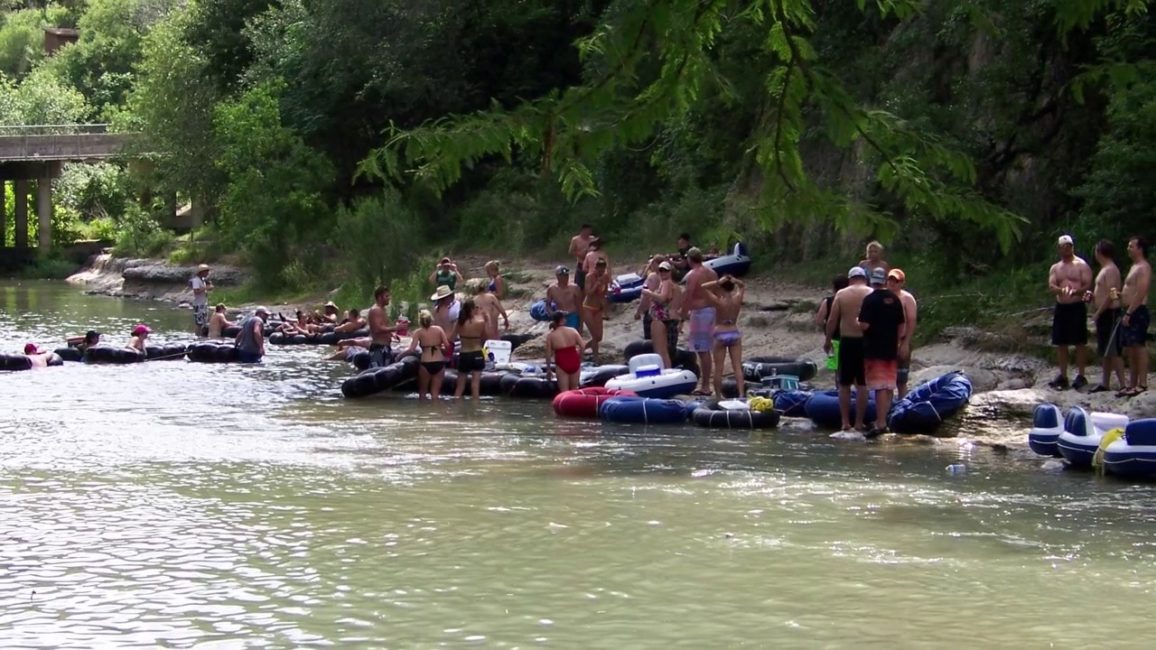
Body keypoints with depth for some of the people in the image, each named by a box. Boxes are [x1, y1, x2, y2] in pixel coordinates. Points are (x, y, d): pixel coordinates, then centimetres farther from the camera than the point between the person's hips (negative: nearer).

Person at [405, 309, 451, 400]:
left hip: (426, 364, -2)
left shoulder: (418, 332, -1)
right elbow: (447, 345, -3)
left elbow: (411, 349, -9)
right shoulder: (439, 329, 4)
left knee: (422, 391, 15)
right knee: (435, 392, 8)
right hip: (439, 363, 2)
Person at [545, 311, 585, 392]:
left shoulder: (550, 335, -3)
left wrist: (548, 370, 7)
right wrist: (579, 358, 11)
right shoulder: (573, 331, 1)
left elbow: (548, 354, -2)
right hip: (574, 362, 3)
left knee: (564, 391, 0)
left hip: (562, 364, -3)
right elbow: (583, 346, -5)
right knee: (574, 389, 18)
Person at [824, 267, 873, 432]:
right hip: (866, 342, -1)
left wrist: (828, 341, 12)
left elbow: (832, 320, 1)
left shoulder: (841, 294, 2)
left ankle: (845, 422, 9)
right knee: (862, 385, 4)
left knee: (844, 384, 9)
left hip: (847, 341, 1)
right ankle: (859, 423, 3)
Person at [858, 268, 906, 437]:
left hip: (874, 349, -6)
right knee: (889, 386, 13)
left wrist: (858, 321, 1)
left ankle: (880, 424, -10)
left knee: (879, 387, -7)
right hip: (891, 349, 6)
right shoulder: (894, 299, 7)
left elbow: (864, 325, -20)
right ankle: (883, 420, 23)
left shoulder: (870, 299, -13)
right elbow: (901, 325, 11)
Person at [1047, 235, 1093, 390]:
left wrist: (1076, 291, -27)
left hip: (1077, 306, -5)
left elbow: (1088, 285, -8)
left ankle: (1080, 375, -2)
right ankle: (1063, 376, 12)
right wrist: (1061, 290, -22)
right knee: (1060, 343, 6)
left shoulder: (1081, 265, -1)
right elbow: (1051, 286, 1)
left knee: (1080, 342, -4)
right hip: (1061, 307, 5)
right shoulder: (1055, 268, 14)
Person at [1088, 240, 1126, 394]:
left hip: (1110, 314, -11)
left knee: (1113, 351, -12)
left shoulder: (1110, 270, -15)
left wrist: (1098, 313, -19)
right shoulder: (1105, 270, 17)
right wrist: (1092, 296, 10)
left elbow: (1111, 295, -22)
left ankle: (1123, 385, -13)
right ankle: (1104, 383, 20)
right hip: (1103, 314, 11)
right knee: (1104, 351, 14)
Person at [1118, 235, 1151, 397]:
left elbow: (1140, 294, -20)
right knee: (1130, 348, 10)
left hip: (1138, 312, -11)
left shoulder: (1143, 268, -12)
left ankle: (1142, 384, -14)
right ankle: (1132, 384, 14)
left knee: (1138, 346, -12)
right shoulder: (1135, 267, 21)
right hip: (1130, 312, 11)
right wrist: (1119, 294, 11)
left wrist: (1129, 313, -22)